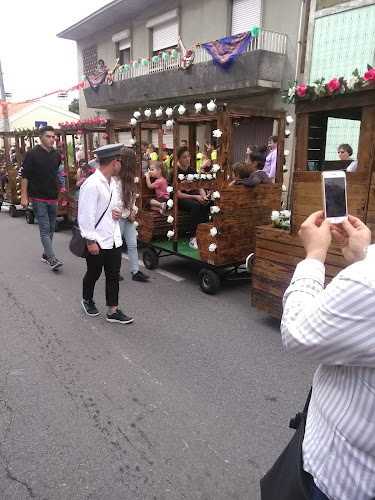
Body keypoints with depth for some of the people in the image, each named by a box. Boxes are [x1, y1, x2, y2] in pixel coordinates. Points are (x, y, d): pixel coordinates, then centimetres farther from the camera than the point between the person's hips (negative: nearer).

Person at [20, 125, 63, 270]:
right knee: (45, 229, -9)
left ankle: (46, 254, 26)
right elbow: (24, 176, -7)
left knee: (51, 228, 12)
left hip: (53, 198, 6)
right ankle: (52, 259, -11)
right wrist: (24, 196, -12)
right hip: (39, 199, -6)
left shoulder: (57, 155, 8)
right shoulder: (32, 154, -7)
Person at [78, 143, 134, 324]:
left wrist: (117, 212, -1)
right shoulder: (92, 184, -21)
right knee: (93, 274, 14)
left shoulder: (112, 182, 7)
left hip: (113, 238, 7)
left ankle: (113, 311, 20)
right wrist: (91, 241, -19)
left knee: (113, 275, 10)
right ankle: (87, 300, 40)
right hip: (97, 241, -7)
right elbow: (86, 215, -21)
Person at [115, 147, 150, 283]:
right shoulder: (115, 180, -19)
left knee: (132, 244, 7)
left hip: (129, 216, 8)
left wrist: (133, 210, -1)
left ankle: (136, 272, 13)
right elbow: (116, 202, -21)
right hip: (119, 217, -8)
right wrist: (128, 214, -12)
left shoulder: (127, 178, 9)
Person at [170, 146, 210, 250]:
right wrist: (195, 197, -28)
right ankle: (192, 239, -33)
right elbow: (178, 194, -17)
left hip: (193, 195, 5)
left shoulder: (193, 171, 7)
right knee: (195, 205, -35)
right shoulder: (175, 173, -10)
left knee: (205, 205, -28)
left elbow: (200, 187, 4)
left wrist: (204, 197, -19)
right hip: (179, 200, -5)